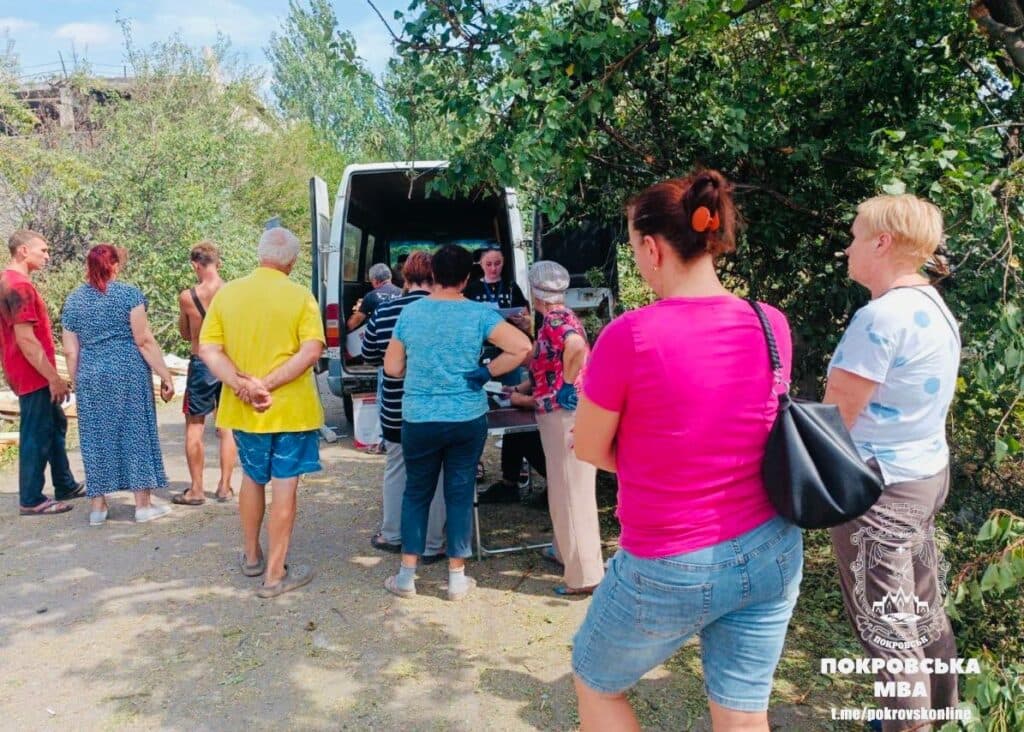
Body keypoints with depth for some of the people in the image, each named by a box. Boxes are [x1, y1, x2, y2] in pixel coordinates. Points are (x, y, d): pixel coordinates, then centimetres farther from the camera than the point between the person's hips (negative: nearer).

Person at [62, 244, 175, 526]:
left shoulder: (73, 300, 7)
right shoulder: (129, 293, -5)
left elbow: (71, 352, 7)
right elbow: (144, 340, -10)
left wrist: (79, 384, 17)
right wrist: (165, 375, -7)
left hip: (91, 377, 4)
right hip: (128, 373, -3)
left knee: (97, 437, 10)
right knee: (135, 433, 4)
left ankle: (98, 506, 15)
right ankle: (143, 504, 8)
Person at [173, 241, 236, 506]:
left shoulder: (187, 297, -11)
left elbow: (185, 334, 3)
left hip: (201, 365, -2)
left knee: (194, 426, 9)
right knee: (227, 427, 11)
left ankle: (196, 490, 11)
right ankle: (225, 486, 16)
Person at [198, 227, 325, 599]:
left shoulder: (226, 293, 1)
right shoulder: (300, 296, -9)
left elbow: (208, 349, -7)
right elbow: (312, 350, -20)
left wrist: (242, 384, -16)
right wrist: (268, 383, -20)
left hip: (243, 409, 4)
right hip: (291, 408, -4)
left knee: (253, 478, 22)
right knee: (284, 487, 4)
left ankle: (252, 557, 36)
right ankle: (275, 574, 10)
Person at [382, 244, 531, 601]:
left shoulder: (410, 312, -2)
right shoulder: (478, 313, -7)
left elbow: (392, 368, 3)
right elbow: (522, 346, -16)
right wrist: (487, 373, -5)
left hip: (419, 420, 1)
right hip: (468, 419, -1)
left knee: (416, 492, 14)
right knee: (460, 494, 10)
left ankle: (406, 576, 19)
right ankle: (457, 577, 19)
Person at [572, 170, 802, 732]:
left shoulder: (630, 335, -20)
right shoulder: (772, 326, -4)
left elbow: (589, 449, -7)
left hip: (669, 570, -5)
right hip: (770, 553, 5)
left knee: (596, 682, 23)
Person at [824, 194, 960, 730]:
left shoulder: (880, 317, -22)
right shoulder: (935, 309, 7)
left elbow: (832, 421, -20)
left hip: (880, 487, -9)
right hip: (926, 472, 9)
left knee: (886, 626, 4)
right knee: (923, 608, 22)